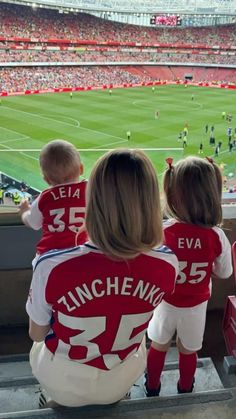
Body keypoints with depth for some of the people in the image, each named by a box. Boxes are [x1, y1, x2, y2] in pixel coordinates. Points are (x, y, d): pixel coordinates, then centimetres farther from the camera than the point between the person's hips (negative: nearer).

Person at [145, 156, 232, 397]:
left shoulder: (162, 232, -27)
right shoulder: (217, 237, -23)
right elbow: (223, 273, -7)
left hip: (165, 303, 0)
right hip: (196, 305, 1)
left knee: (158, 347, 24)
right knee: (188, 351, 24)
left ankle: (152, 388, 47)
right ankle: (185, 390, 48)